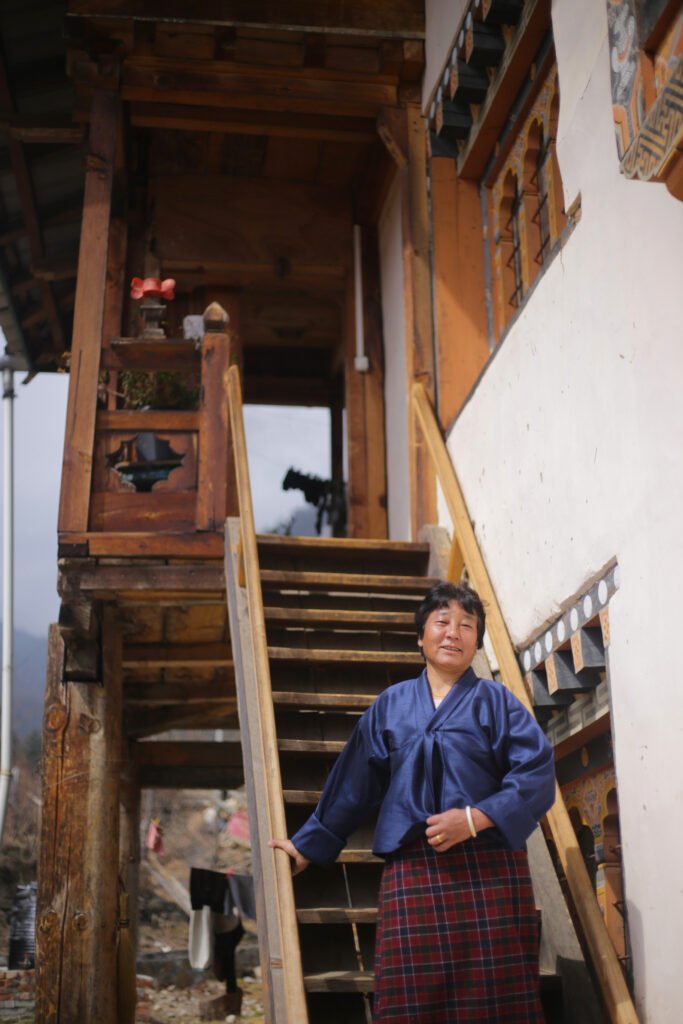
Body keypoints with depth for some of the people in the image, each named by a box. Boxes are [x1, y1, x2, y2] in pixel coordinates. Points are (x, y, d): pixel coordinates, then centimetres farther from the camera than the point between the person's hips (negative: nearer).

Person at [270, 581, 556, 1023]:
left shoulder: (496, 701, 8)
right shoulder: (392, 705, 15)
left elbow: (537, 775, -4)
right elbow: (352, 787, 21)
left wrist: (475, 818, -15)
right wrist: (309, 845, 24)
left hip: (489, 870, -1)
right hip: (412, 874, 2)